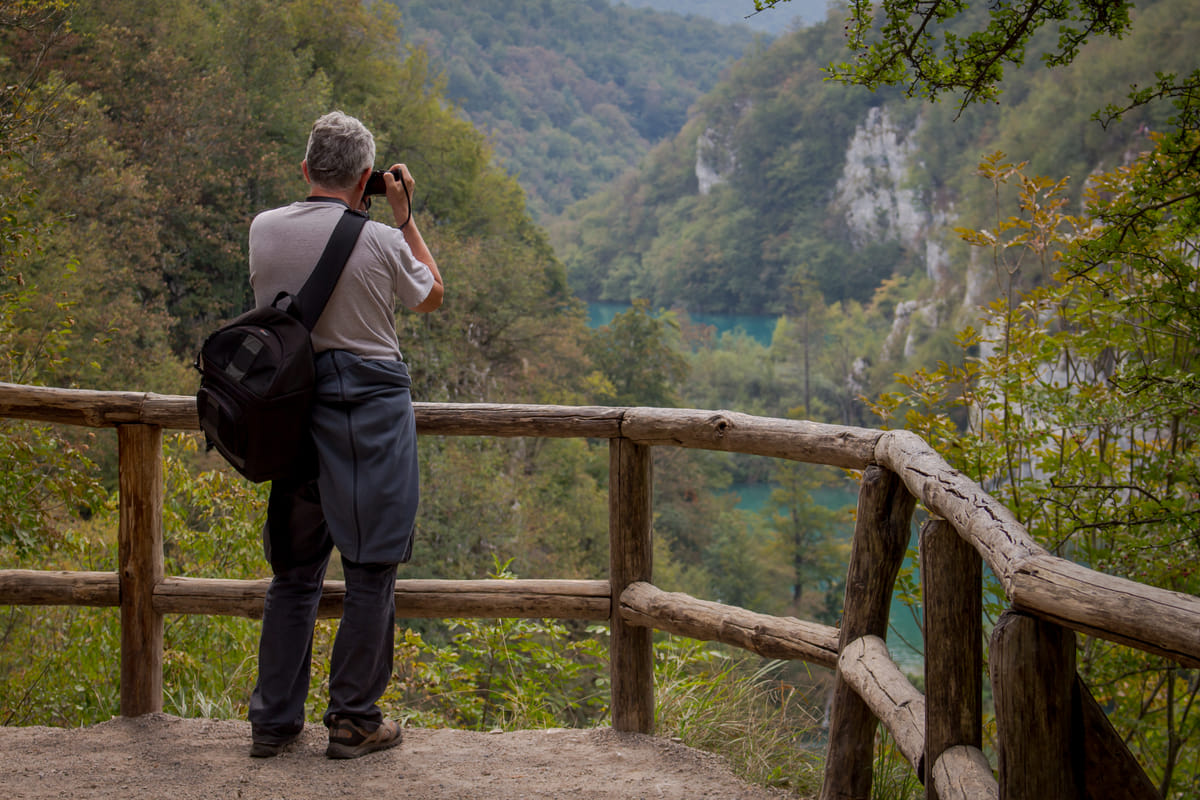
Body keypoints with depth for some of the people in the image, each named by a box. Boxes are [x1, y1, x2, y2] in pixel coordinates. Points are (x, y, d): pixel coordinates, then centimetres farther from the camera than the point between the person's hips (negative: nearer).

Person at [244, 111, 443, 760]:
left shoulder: (263, 229, -1)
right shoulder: (381, 242, -11)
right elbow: (431, 296, 9)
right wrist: (404, 217, 13)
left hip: (291, 406, 5)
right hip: (370, 405, -4)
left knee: (294, 567, 14)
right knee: (370, 569, 5)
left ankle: (273, 720, 18)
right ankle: (354, 721, 11)